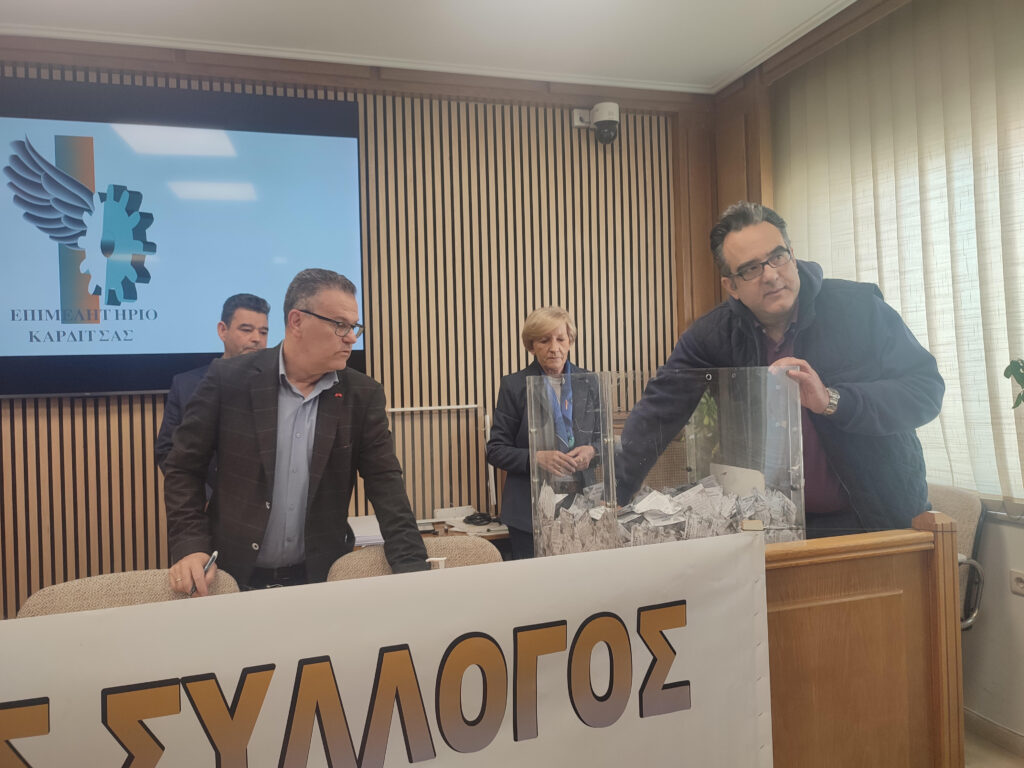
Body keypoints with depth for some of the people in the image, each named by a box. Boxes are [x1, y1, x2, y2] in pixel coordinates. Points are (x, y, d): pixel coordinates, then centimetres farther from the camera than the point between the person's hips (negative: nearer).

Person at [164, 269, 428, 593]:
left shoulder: (363, 395, -4)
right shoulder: (228, 378, -8)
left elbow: (385, 482, -5)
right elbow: (183, 469, -1)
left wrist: (413, 567, -15)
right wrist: (190, 546, -13)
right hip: (235, 575, -1)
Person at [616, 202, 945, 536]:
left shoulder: (861, 308, -7)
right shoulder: (713, 335, -2)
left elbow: (926, 389, -7)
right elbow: (660, 411, -2)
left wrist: (831, 400, -23)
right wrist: (612, 498, -9)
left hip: (881, 519, -1)